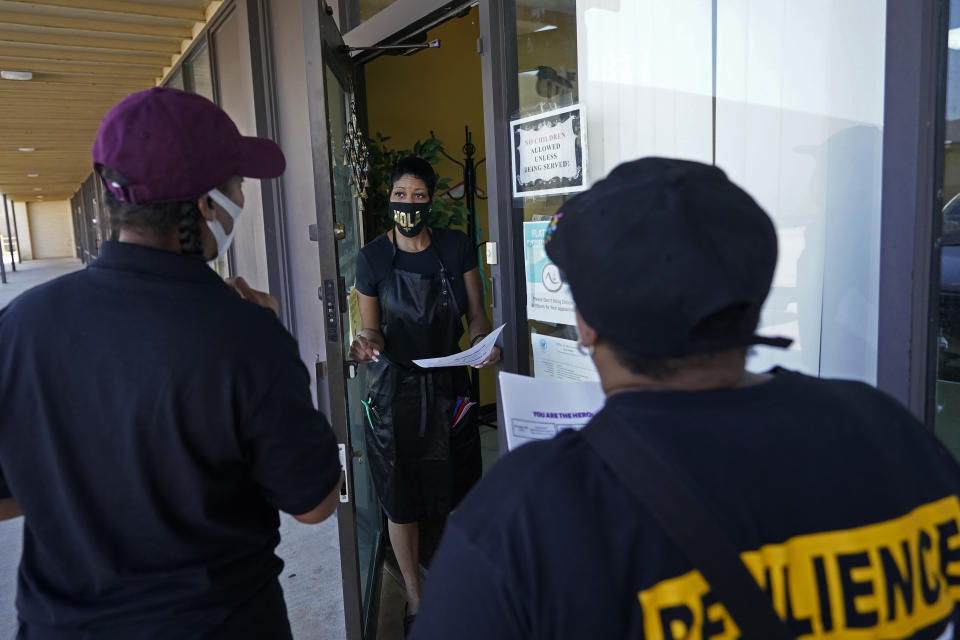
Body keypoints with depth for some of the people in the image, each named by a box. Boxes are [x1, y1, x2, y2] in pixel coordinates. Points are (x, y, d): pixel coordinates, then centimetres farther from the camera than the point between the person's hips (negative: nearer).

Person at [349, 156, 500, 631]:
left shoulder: (457, 247, -1)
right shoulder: (372, 258, -4)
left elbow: (476, 313, 3)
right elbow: (373, 329, 1)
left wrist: (485, 343, -18)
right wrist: (366, 343, -22)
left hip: (448, 384, 2)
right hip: (395, 391, -1)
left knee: (459, 492, 10)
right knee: (401, 499, 9)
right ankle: (415, 597, 32)